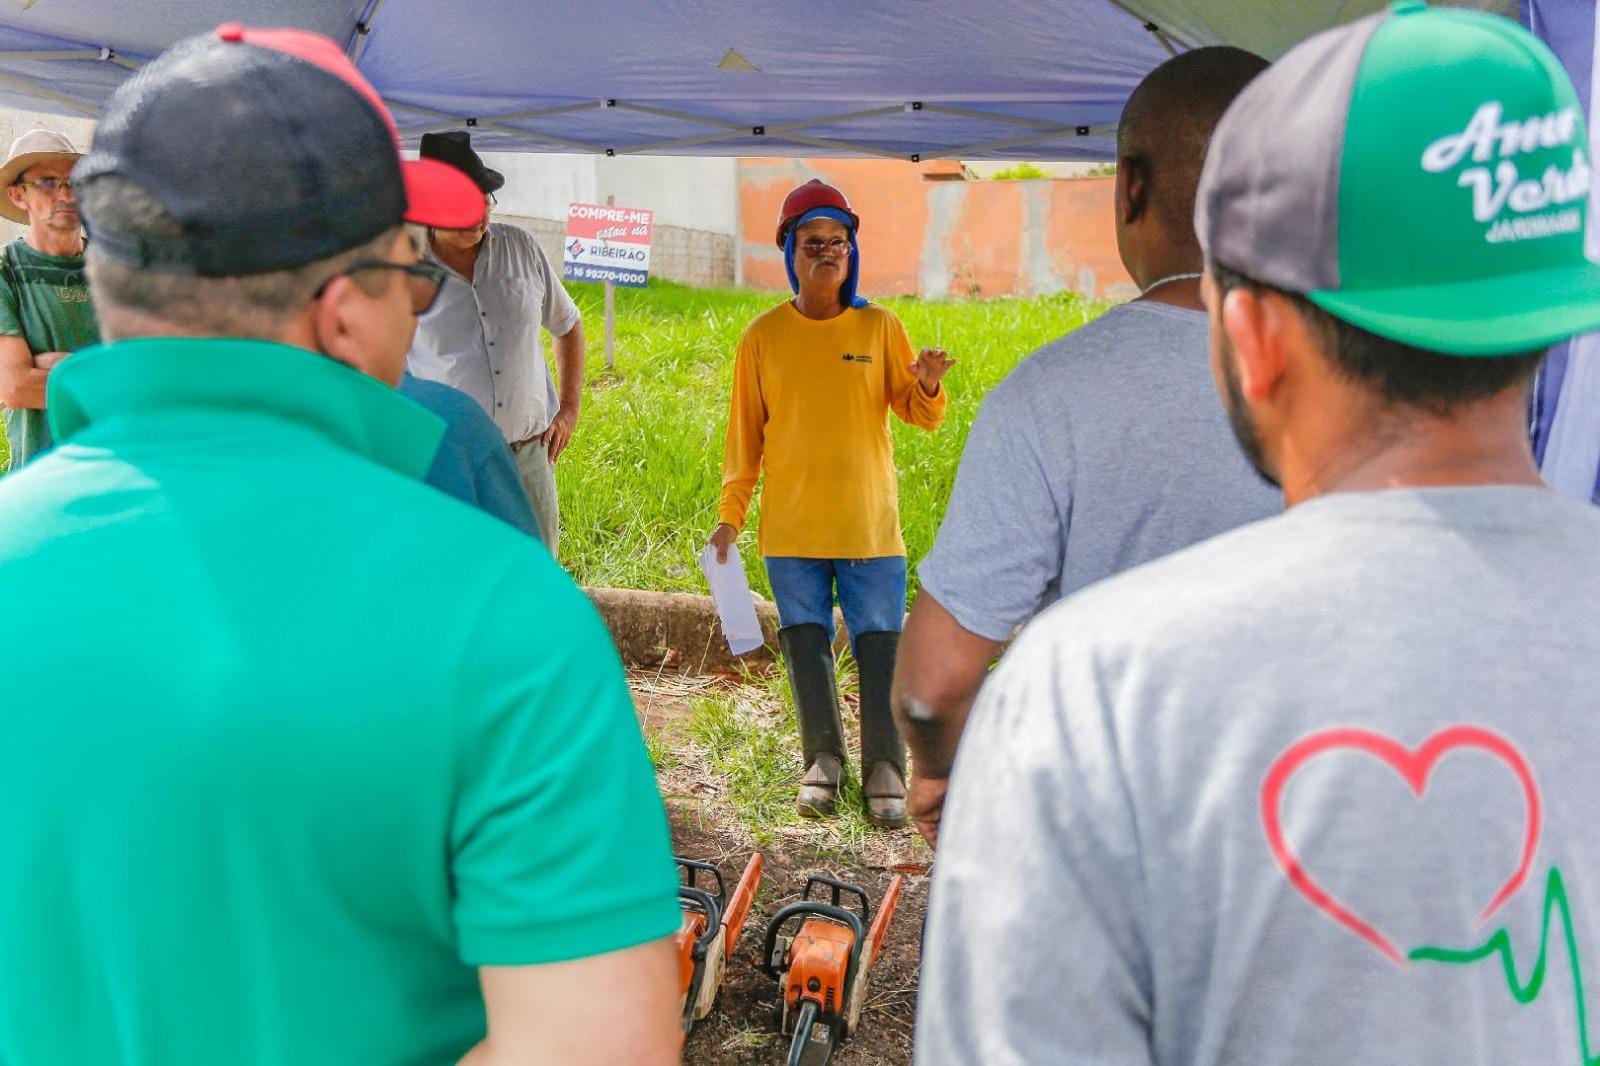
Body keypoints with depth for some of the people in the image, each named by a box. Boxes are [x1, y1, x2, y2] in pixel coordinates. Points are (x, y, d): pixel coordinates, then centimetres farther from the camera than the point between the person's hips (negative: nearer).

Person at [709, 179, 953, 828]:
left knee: (879, 647, 0)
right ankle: (823, 760, 19)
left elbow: (922, 416, 2)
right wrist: (730, 516, 4)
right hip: (791, 528, 1)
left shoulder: (880, 327, 2)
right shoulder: (764, 336, 3)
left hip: (870, 525, -1)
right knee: (806, 645, 7)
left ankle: (884, 770, 9)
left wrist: (928, 387, -21)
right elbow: (745, 434, 7)